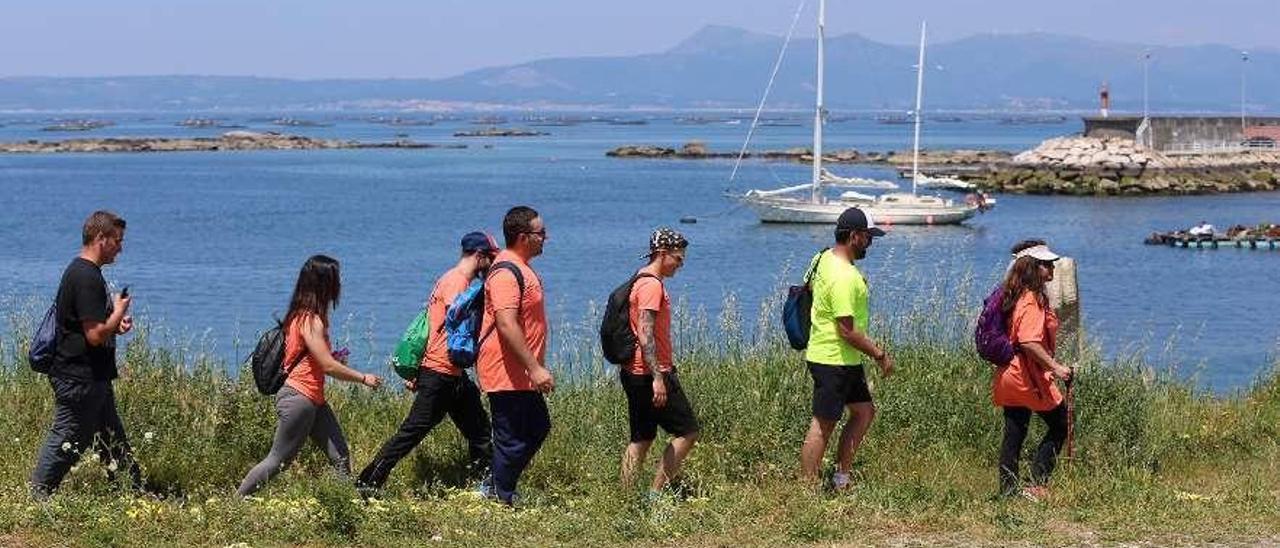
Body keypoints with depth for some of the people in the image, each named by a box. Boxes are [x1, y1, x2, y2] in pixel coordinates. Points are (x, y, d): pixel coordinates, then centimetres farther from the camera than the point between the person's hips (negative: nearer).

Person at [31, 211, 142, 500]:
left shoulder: (80, 272, 13)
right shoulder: (86, 278, -21)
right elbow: (96, 335, -25)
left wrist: (115, 323, 10)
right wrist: (119, 312, -9)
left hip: (93, 378, 11)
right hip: (80, 380, -11)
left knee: (113, 441, 16)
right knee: (66, 443, -3)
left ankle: (134, 493, 23)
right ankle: (36, 498, 5)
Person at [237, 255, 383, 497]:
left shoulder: (301, 316, 12)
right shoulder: (311, 320, -16)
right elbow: (329, 367, -19)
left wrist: (333, 358, 10)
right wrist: (363, 378, -8)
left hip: (314, 400, 10)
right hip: (298, 398, -10)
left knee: (340, 455, 3)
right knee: (279, 461, -3)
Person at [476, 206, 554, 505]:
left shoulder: (519, 268, 15)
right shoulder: (506, 273, -20)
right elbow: (506, 325, -29)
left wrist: (535, 366, 26)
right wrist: (535, 368, -30)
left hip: (522, 375, 11)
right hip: (508, 374, -11)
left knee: (538, 427, 18)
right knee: (512, 441, -4)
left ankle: (498, 490, 23)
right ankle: (500, 499, 6)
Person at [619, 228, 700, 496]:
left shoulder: (640, 281, 16)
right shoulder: (652, 285, -16)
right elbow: (645, 335, -24)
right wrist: (658, 378, -27)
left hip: (633, 373, 10)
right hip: (651, 375, -10)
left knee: (641, 438, 12)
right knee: (688, 431, -3)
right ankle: (656, 492, -4)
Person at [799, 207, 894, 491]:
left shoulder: (825, 258, 8)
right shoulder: (843, 277, -24)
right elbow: (847, 331, -25)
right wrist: (879, 354, -14)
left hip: (847, 361, 11)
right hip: (833, 360, -11)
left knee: (864, 411, 16)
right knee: (823, 425, -3)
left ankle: (840, 479, 20)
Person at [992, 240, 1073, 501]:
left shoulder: (1016, 296, 12)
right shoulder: (1032, 301, -18)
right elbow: (1029, 342, -29)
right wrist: (1055, 367, -27)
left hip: (1008, 374, 9)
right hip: (1028, 377, -9)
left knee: (1014, 434, 12)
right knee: (1060, 426, 4)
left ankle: (1009, 488, 14)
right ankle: (1037, 484, -1)